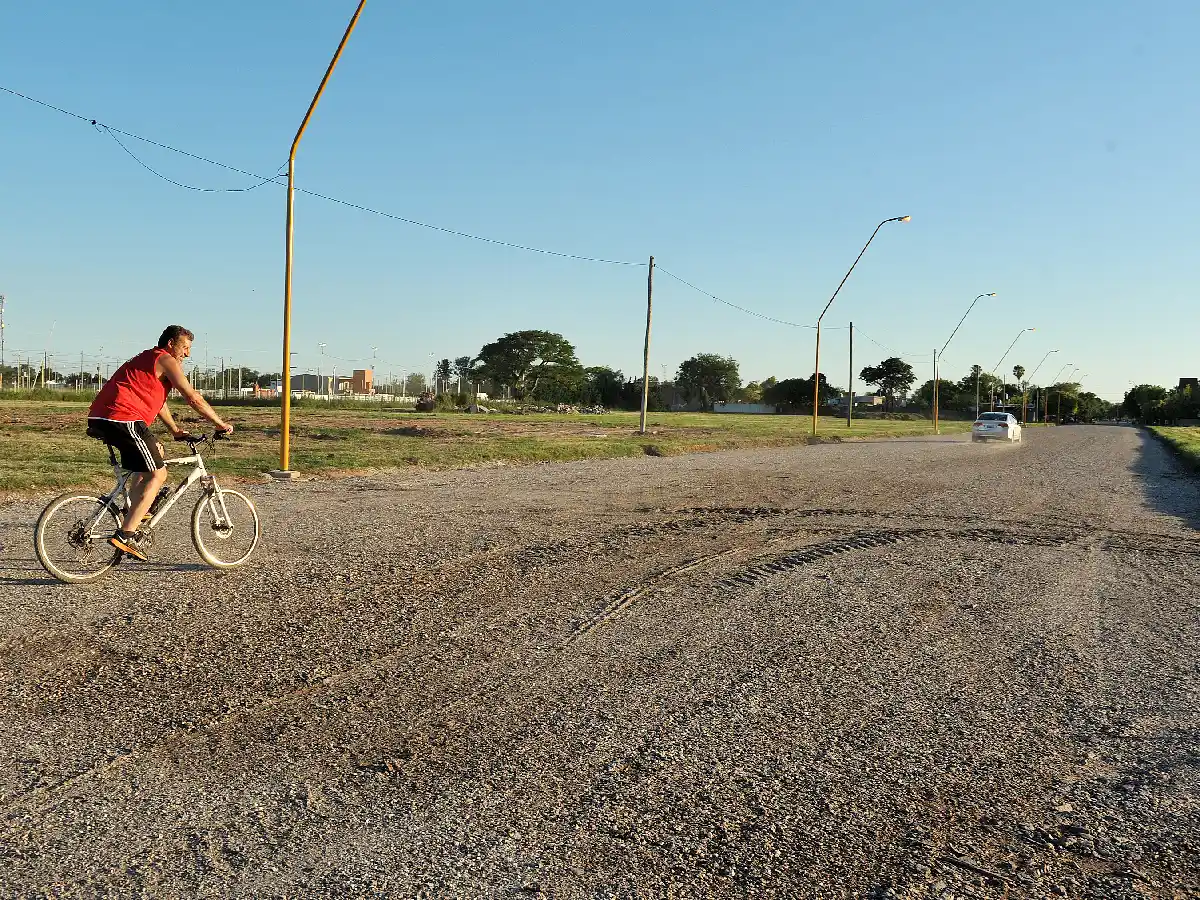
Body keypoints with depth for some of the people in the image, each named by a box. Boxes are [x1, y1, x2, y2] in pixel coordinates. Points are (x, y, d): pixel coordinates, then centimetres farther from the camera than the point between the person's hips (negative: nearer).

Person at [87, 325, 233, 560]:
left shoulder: (148, 358, 29)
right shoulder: (166, 360, 0)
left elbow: (157, 399, 38)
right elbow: (193, 398, -3)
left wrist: (175, 430, 40)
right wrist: (220, 423, 6)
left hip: (100, 419, 10)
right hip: (123, 419, -10)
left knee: (156, 451, 28)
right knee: (157, 475, -5)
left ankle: (135, 513, 20)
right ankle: (125, 535, -12)